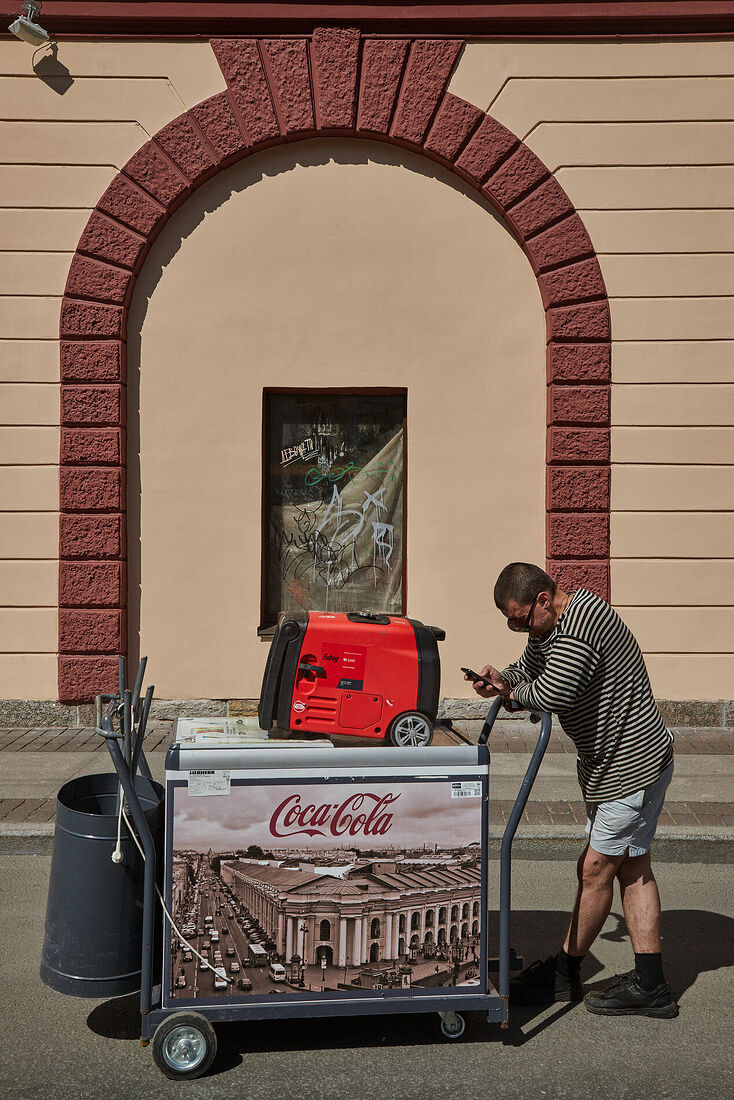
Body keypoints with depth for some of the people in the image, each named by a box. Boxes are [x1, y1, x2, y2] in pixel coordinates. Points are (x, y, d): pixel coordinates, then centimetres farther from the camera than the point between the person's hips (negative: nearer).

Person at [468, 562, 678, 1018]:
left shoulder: (582, 622, -26)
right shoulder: (550, 624, 7)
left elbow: (551, 693, -36)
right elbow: (528, 668, 22)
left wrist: (515, 691, -14)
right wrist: (501, 680, -1)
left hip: (634, 764, -11)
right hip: (614, 760, 11)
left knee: (596, 868, 0)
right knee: (632, 865, 12)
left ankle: (564, 973, 15)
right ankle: (649, 985, 18)